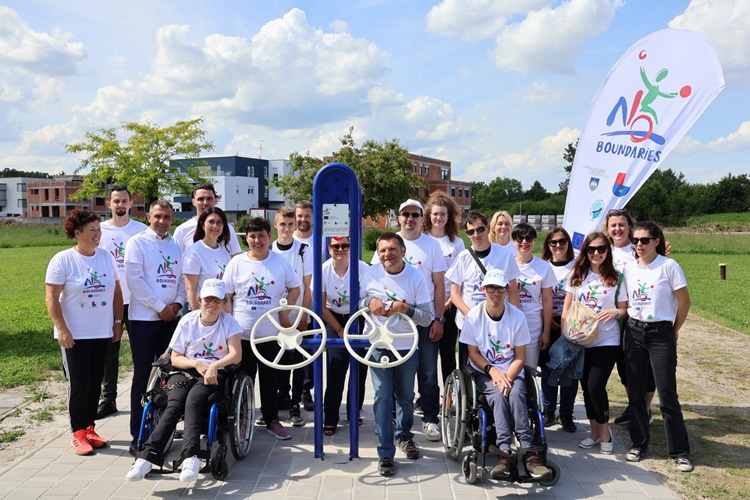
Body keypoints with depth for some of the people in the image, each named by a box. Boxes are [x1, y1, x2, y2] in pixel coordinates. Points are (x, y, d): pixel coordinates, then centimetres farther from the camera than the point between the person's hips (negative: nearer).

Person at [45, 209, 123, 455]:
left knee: (95, 382, 10)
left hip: (102, 333, 4)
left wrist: (118, 322, 7)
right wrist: (62, 329, -16)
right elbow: (51, 298, -11)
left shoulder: (106, 256, 5)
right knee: (79, 383, 0)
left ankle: (89, 428, 22)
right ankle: (78, 433, 12)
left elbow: (116, 291, 10)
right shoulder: (63, 260, -9)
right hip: (74, 334, -4)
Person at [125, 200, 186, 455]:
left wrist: (177, 303, -6)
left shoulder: (175, 245, 13)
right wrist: (160, 307, -13)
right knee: (143, 375, -1)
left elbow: (182, 278, 12)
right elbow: (134, 280, -12)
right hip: (144, 318, -5)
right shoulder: (137, 243, -4)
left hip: (172, 317, 5)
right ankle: (138, 435, 6)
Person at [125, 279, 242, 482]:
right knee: (173, 405, -28)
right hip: (185, 371, 2)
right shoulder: (187, 321, 5)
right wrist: (196, 363, -14)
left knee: (192, 402, -33)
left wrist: (214, 366, -26)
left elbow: (236, 355, -8)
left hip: (214, 374, -2)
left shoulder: (229, 322, 2)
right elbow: (175, 358, 5)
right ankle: (147, 456, -37)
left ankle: (190, 457, -46)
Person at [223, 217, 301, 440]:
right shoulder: (236, 263, -3)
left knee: (270, 379, 11)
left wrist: (284, 312, -1)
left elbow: (294, 288, 9)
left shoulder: (281, 262, -1)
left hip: (270, 333, 1)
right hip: (241, 333, -1)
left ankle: (272, 420, 22)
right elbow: (226, 297, 0)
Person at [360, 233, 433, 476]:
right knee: (383, 397, -4)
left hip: (406, 347, 1)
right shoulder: (370, 274, -5)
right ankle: (385, 453, 5)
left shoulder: (416, 277, -7)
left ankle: (404, 435, 42)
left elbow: (428, 316, -7)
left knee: (406, 397, 16)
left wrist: (406, 309, -24)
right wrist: (368, 301, -16)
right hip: (378, 345, -1)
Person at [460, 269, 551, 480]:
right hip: (484, 373, 0)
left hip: (512, 372, 1)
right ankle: (505, 452, -37)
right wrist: (492, 371, -17)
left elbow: (520, 357, -2)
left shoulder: (517, 316, -5)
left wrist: (507, 377, -18)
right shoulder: (474, 316, -7)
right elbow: (473, 353, -2)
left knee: (515, 394, -31)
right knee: (498, 395, -31)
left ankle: (528, 452, -33)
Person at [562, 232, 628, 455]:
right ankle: (594, 432, 25)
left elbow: (625, 309, 5)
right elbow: (567, 307, 7)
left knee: (596, 386, -10)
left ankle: (605, 432, 13)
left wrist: (615, 312, -17)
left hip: (607, 341, -3)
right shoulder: (577, 275, 5)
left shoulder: (616, 277, 0)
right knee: (586, 386, 8)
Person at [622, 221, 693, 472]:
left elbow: (684, 301, -6)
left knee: (667, 395, -2)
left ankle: (680, 451, 12)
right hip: (633, 331, 4)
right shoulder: (629, 268, 4)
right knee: (635, 392, 9)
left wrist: (675, 330, 1)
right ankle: (638, 443, 23)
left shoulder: (668, 266, -9)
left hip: (661, 333, -4)